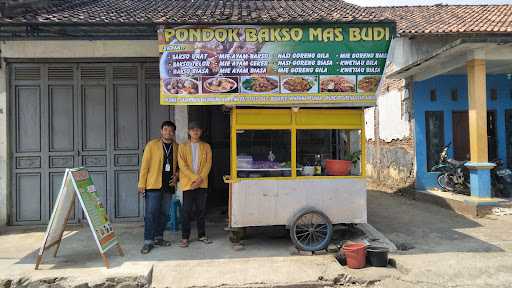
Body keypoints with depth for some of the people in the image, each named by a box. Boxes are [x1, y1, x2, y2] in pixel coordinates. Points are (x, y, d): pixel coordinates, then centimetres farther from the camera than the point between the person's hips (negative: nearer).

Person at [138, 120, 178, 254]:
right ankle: (148, 241, 3)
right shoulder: (152, 145, -2)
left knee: (164, 213, 10)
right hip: (153, 184, -4)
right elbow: (145, 164, -3)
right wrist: (141, 184, -7)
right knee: (151, 213, -4)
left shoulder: (177, 147, 8)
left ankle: (158, 237, 23)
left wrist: (176, 176, 0)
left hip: (168, 185, 4)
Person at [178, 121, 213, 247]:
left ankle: (202, 235, 20)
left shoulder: (206, 146, 7)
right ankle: (185, 237, 9)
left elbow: (208, 164, 0)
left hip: (202, 183, 2)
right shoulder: (183, 147, 2)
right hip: (188, 183, -2)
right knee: (187, 211, 1)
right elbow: (182, 165, -6)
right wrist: (194, 178, -15)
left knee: (202, 210, 8)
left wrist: (201, 178, -13)